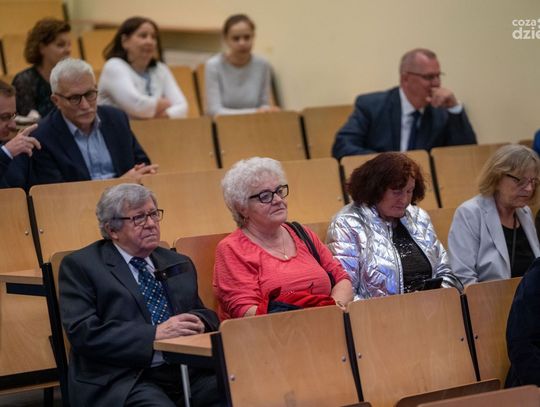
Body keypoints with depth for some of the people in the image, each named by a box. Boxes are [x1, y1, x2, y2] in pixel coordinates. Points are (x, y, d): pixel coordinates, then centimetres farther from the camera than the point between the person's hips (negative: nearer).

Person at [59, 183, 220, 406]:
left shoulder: (179, 264, 22)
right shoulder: (80, 265, 4)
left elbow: (207, 314, 24)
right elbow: (83, 332, -8)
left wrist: (198, 322, -2)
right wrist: (154, 334, -15)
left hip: (187, 370, 5)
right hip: (124, 379, -5)